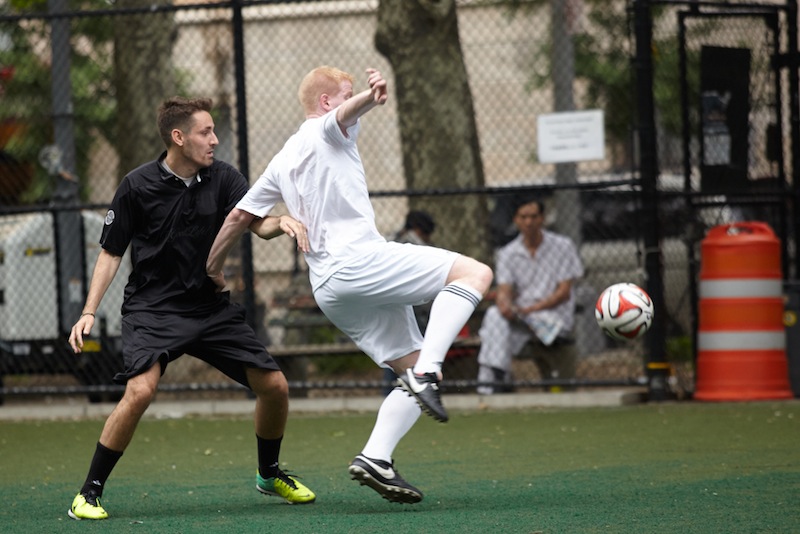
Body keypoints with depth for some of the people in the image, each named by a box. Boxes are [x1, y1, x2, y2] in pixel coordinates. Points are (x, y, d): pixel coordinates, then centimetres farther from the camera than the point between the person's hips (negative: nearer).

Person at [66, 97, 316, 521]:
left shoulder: (222, 178, 1)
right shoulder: (138, 187, -8)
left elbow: (259, 224, -10)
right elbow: (111, 252, 0)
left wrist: (281, 223, -34)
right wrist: (89, 312, -8)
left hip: (211, 307, 4)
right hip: (152, 310, -4)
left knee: (274, 386, -1)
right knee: (140, 390, -28)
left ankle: (269, 474, 27)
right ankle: (89, 494, -15)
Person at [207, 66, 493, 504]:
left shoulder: (283, 161, 27)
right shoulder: (325, 131, 4)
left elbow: (240, 215, 27)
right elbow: (347, 112, -21)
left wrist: (211, 271, 37)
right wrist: (369, 98, -44)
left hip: (328, 289, 9)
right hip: (359, 261, -9)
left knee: (414, 372, 9)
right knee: (475, 272, -15)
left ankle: (375, 457, -6)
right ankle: (427, 374, -28)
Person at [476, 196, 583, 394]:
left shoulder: (562, 246, 1)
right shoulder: (507, 254, 9)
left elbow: (564, 292, -5)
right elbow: (504, 291, -2)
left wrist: (532, 309, -17)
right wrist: (505, 304, -28)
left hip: (556, 314, -3)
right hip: (520, 313, 3)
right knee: (494, 316, -28)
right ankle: (493, 375, -35)